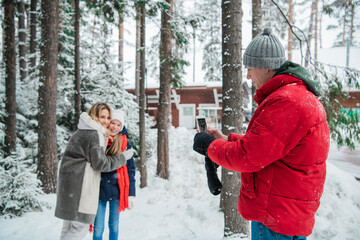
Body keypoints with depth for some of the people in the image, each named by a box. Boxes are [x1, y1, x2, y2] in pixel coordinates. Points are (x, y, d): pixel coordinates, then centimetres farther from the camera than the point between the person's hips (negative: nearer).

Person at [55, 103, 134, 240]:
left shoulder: (84, 131, 18)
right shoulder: (93, 134, -14)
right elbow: (100, 163, -14)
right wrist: (123, 157, -5)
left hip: (71, 183, 11)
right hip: (78, 185, -11)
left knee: (69, 225, 18)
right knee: (80, 226, -4)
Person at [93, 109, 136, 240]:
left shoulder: (124, 143, -1)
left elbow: (130, 169, -1)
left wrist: (131, 194, -5)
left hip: (117, 190, 0)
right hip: (99, 190, 0)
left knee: (114, 226, 14)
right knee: (98, 228, 5)